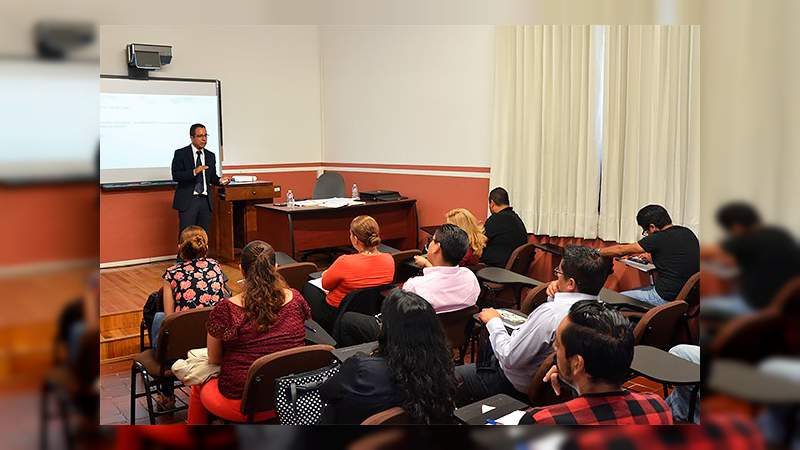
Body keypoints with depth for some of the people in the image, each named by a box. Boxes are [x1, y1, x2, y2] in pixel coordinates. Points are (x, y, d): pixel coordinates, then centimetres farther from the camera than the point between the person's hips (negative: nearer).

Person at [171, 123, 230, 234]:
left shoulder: (210, 156, 14)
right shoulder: (181, 154, -1)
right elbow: (175, 176, -10)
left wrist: (220, 180, -4)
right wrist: (194, 172, -23)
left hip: (205, 201, 4)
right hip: (187, 201, -4)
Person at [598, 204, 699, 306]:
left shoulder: (660, 238, -18)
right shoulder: (687, 232, 4)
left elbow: (621, 250, -9)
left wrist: (597, 252, 4)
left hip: (667, 297, -9)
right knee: (633, 291, 23)